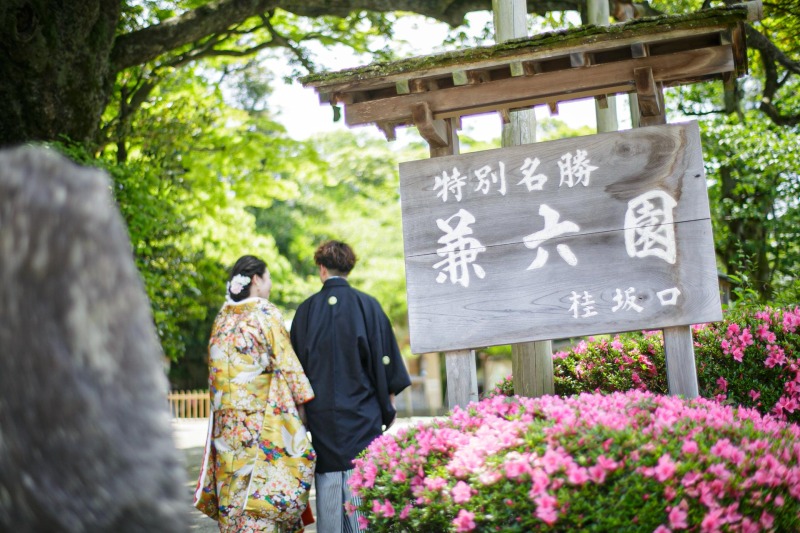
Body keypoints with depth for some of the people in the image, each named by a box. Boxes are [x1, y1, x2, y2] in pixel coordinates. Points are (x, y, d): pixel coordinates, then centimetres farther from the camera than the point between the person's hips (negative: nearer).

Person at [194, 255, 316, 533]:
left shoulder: (223, 317, 9)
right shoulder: (266, 314, -8)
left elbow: (214, 369, 14)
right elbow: (286, 364, -9)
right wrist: (301, 400, -3)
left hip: (226, 418, 6)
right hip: (263, 418, -6)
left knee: (233, 485, 9)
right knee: (265, 485, -3)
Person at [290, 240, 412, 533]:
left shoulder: (306, 310, 2)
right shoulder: (367, 305, -3)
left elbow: (297, 364, 7)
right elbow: (384, 357, -2)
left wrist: (305, 405, 16)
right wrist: (389, 404, 6)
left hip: (320, 413, 2)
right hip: (361, 411, -2)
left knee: (328, 480, 7)